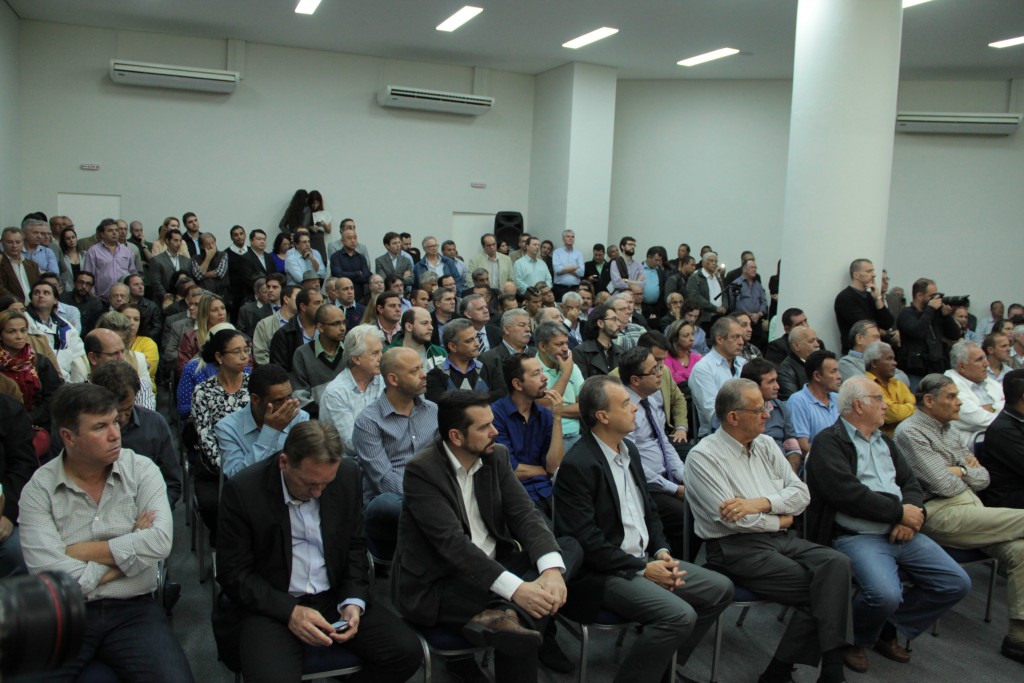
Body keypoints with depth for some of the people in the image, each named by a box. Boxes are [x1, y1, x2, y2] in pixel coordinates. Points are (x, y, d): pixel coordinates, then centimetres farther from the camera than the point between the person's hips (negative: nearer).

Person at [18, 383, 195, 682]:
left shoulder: (141, 470, 0)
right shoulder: (38, 490, -3)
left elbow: (160, 542, -15)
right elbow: (51, 576, -14)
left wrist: (79, 550, -10)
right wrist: (130, 549, -6)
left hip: (133, 610, 0)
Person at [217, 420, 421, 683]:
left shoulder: (347, 475, -3)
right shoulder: (243, 491, -14)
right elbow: (234, 574, -8)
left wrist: (354, 602, -7)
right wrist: (290, 612, -19)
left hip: (335, 598, 4)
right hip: (272, 607, -3)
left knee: (407, 651, -14)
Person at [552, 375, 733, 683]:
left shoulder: (629, 449, 9)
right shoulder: (577, 465, -19)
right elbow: (586, 541, -21)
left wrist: (661, 551, 1)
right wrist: (643, 569, -17)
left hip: (645, 559, 9)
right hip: (604, 573, -9)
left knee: (720, 589, 5)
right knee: (680, 615, -25)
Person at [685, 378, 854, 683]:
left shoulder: (766, 444, 14)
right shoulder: (703, 456, -7)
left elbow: (801, 493, 7)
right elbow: (731, 518, -16)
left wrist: (761, 503, -11)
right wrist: (780, 520, -2)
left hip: (782, 539, 6)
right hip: (737, 548, -6)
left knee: (837, 564, -21)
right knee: (819, 590, -21)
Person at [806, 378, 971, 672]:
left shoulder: (884, 441, 22)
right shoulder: (829, 442, -5)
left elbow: (910, 482, 16)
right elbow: (846, 493, -18)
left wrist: (911, 516, -6)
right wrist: (900, 511, -13)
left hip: (900, 533, 8)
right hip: (856, 536, -8)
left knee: (957, 583, -3)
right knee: (886, 594, -30)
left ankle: (888, 628, 14)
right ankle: (856, 640, 4)